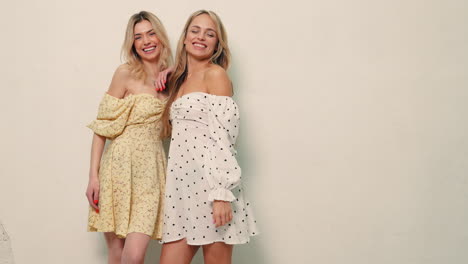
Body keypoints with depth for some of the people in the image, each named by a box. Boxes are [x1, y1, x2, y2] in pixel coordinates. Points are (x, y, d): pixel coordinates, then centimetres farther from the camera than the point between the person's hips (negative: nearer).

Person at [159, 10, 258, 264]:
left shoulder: (215, 74, -3)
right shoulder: (179, 80, 19)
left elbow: (223, 136, -11)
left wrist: (222, 193, -19)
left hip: (210, 184, -7)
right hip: (181, 187, 7)